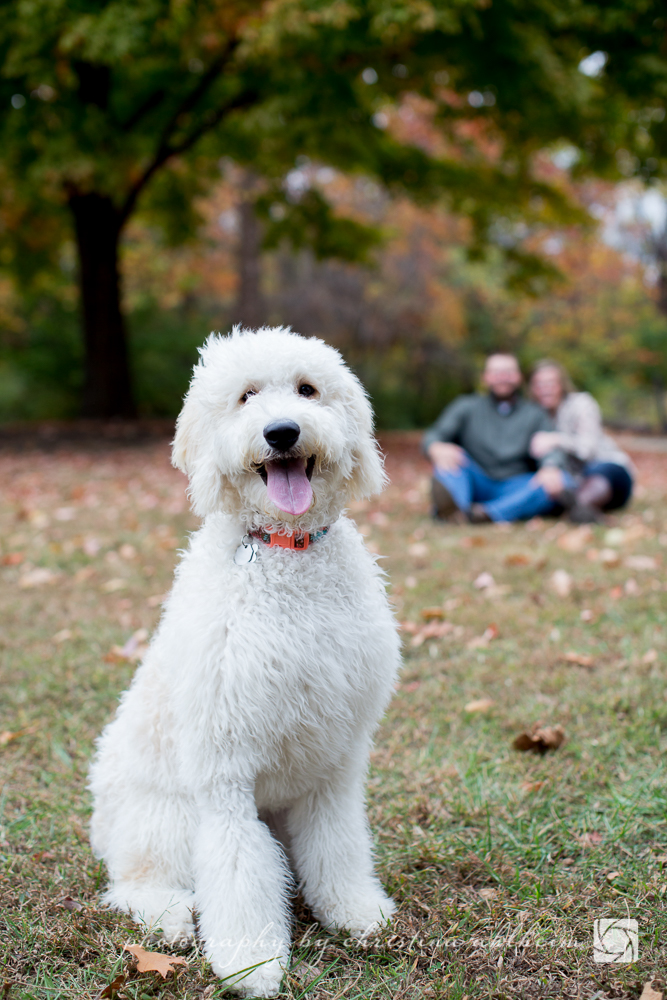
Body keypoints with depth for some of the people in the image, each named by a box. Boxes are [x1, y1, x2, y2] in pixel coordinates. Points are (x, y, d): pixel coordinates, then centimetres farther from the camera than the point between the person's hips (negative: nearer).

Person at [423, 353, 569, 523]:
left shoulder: (534, 414, 15)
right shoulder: (466, 406, 14)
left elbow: (550, 450, -2)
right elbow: (433, 436, 0)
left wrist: (550, 468, -28)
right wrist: (436, 448, -27)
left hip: (515, 490, 0)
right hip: (476, 487, 0)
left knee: (561, 481, -26)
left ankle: (488, 513, -47)